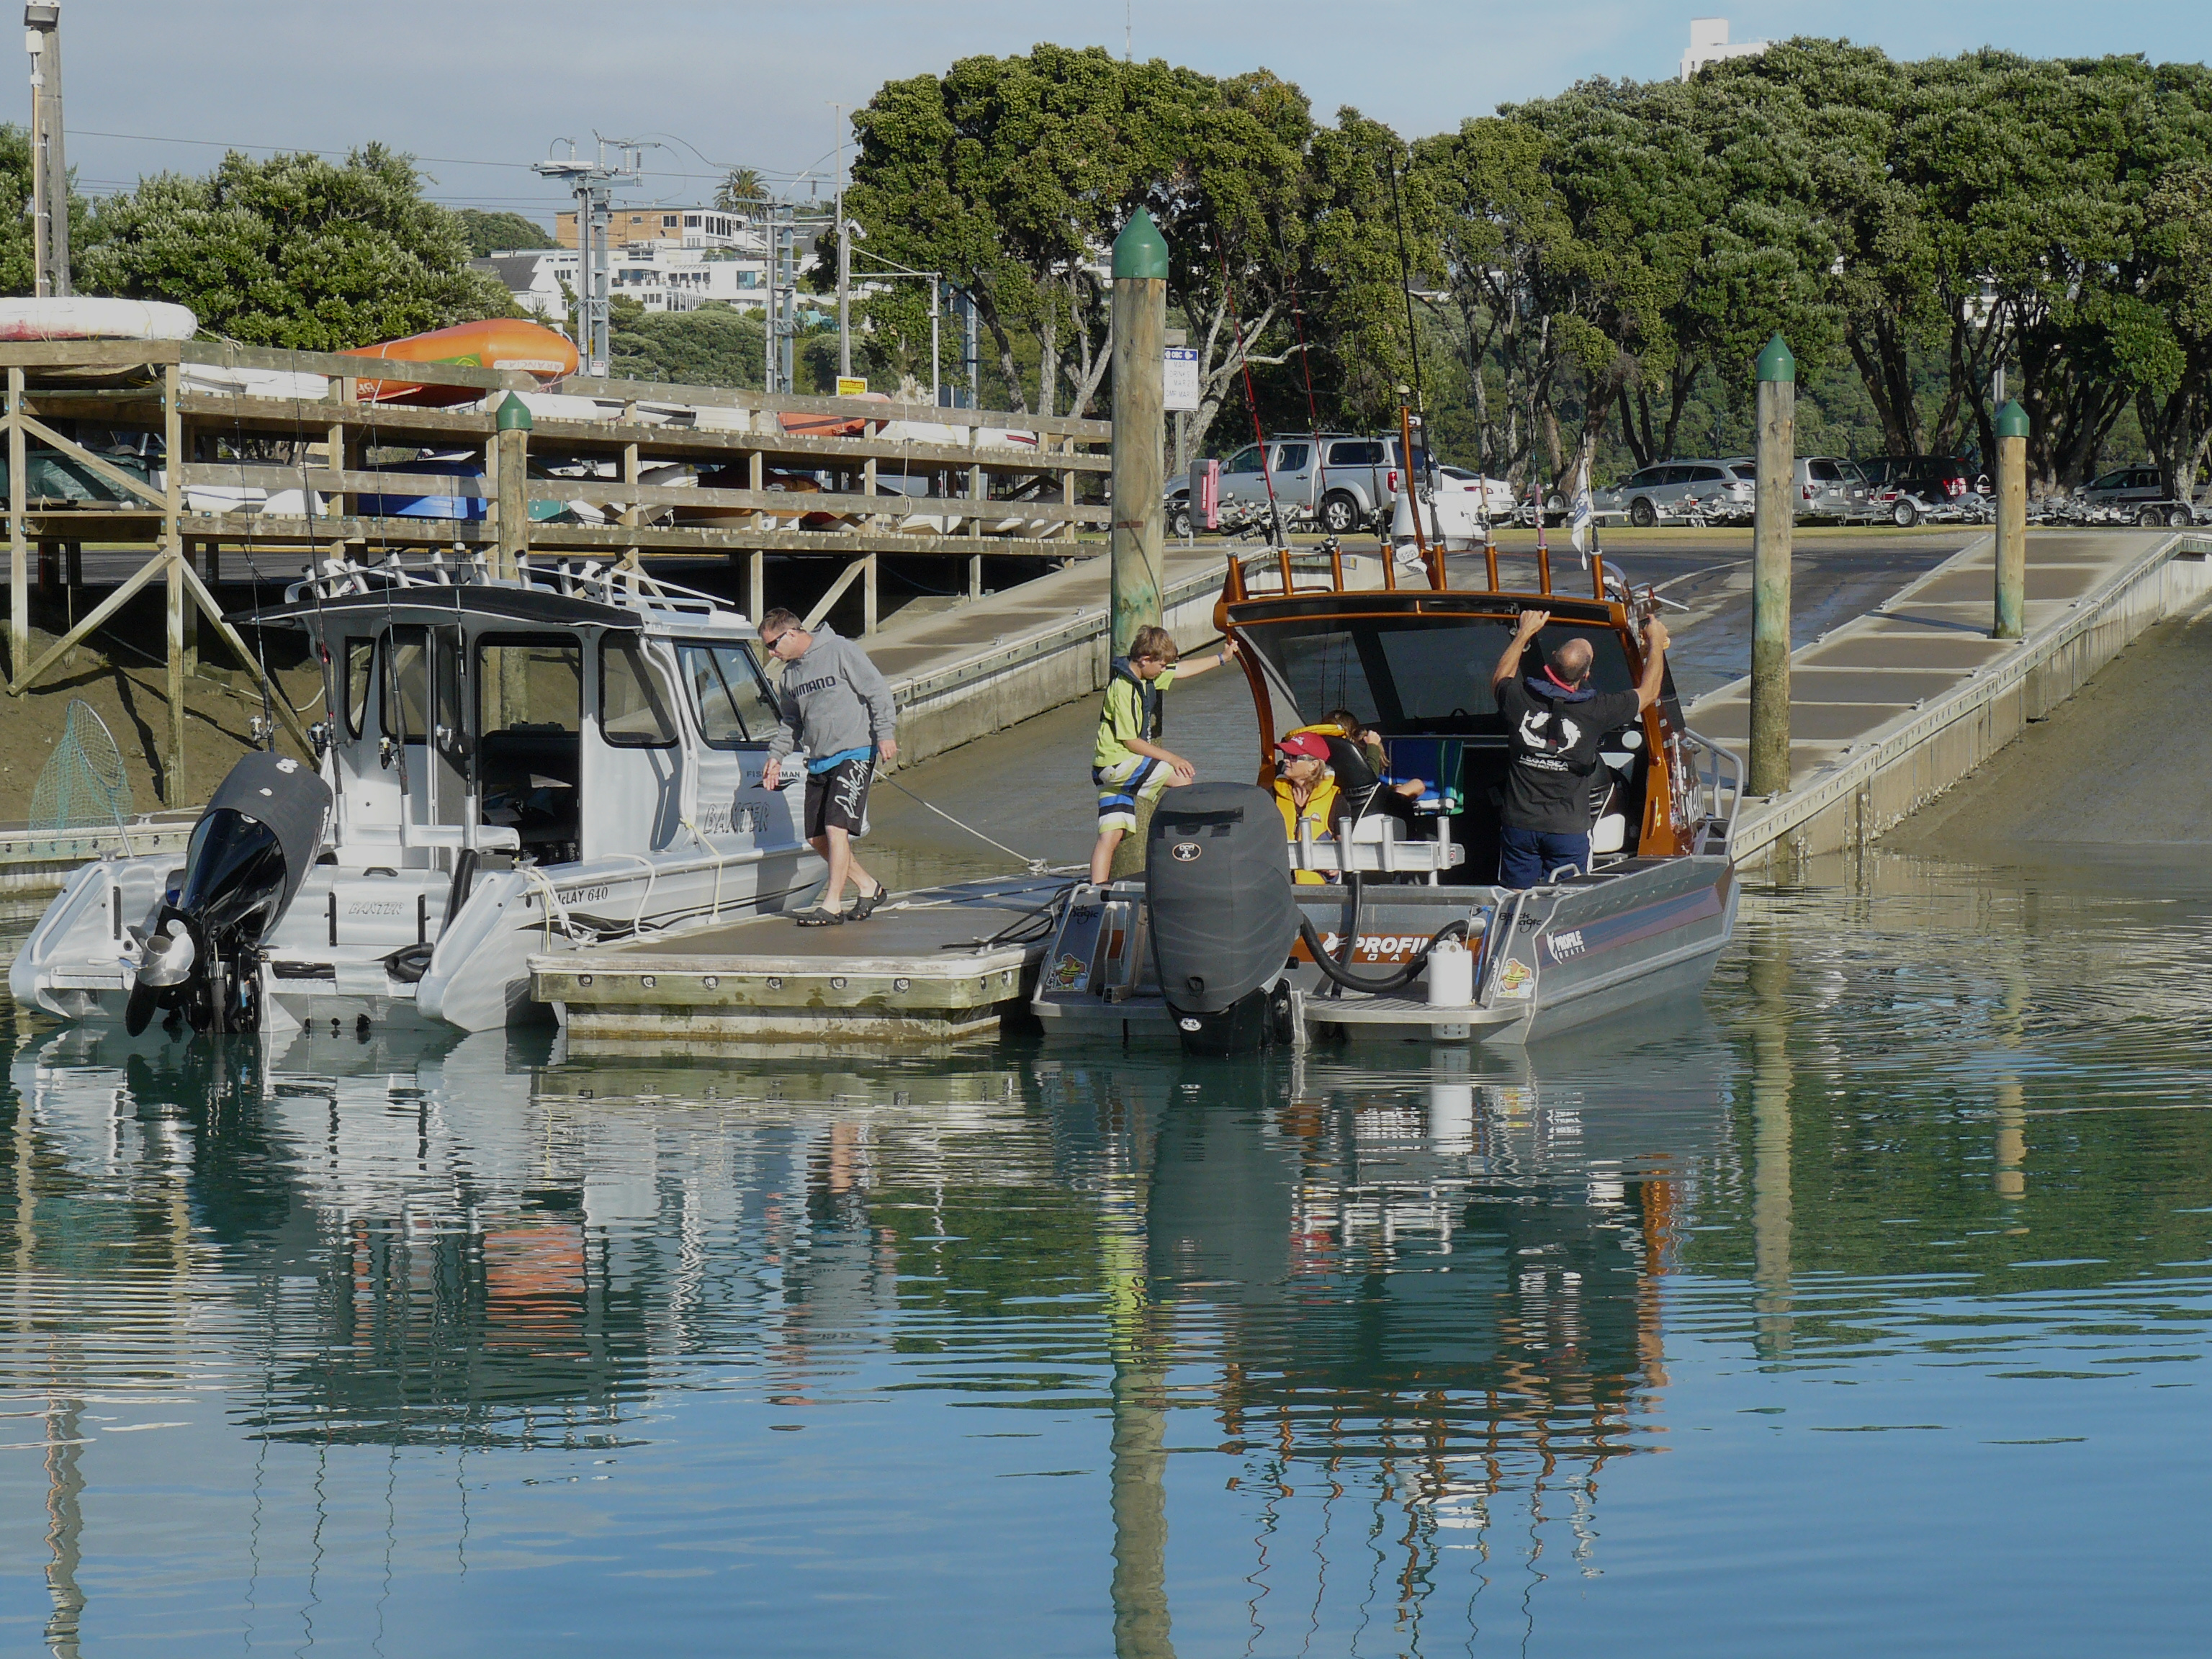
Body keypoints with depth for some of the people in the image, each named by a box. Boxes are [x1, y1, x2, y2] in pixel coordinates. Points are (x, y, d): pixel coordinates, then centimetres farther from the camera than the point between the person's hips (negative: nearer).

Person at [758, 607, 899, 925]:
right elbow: (790, 722, 24)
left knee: (836, 828, -16)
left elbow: (877, 691, -9)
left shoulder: (840, 652, -8)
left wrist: (884, 733, -15)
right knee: (817, 838, 6)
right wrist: (776, 755, 12)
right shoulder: (790, 674, 14)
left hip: (854, 754, -8)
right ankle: (868, 887, 23)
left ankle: (831, 905, -14)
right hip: (818, 762, 8)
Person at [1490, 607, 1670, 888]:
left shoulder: (1518, 698, -7)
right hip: (1568, 830, -2)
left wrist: (1523, 634, 30)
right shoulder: (1597, 710, -13)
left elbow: (1500, 680, 21)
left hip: (1519, 825, 2)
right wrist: (1656, 642, 22)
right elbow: (1648, 692, 6)